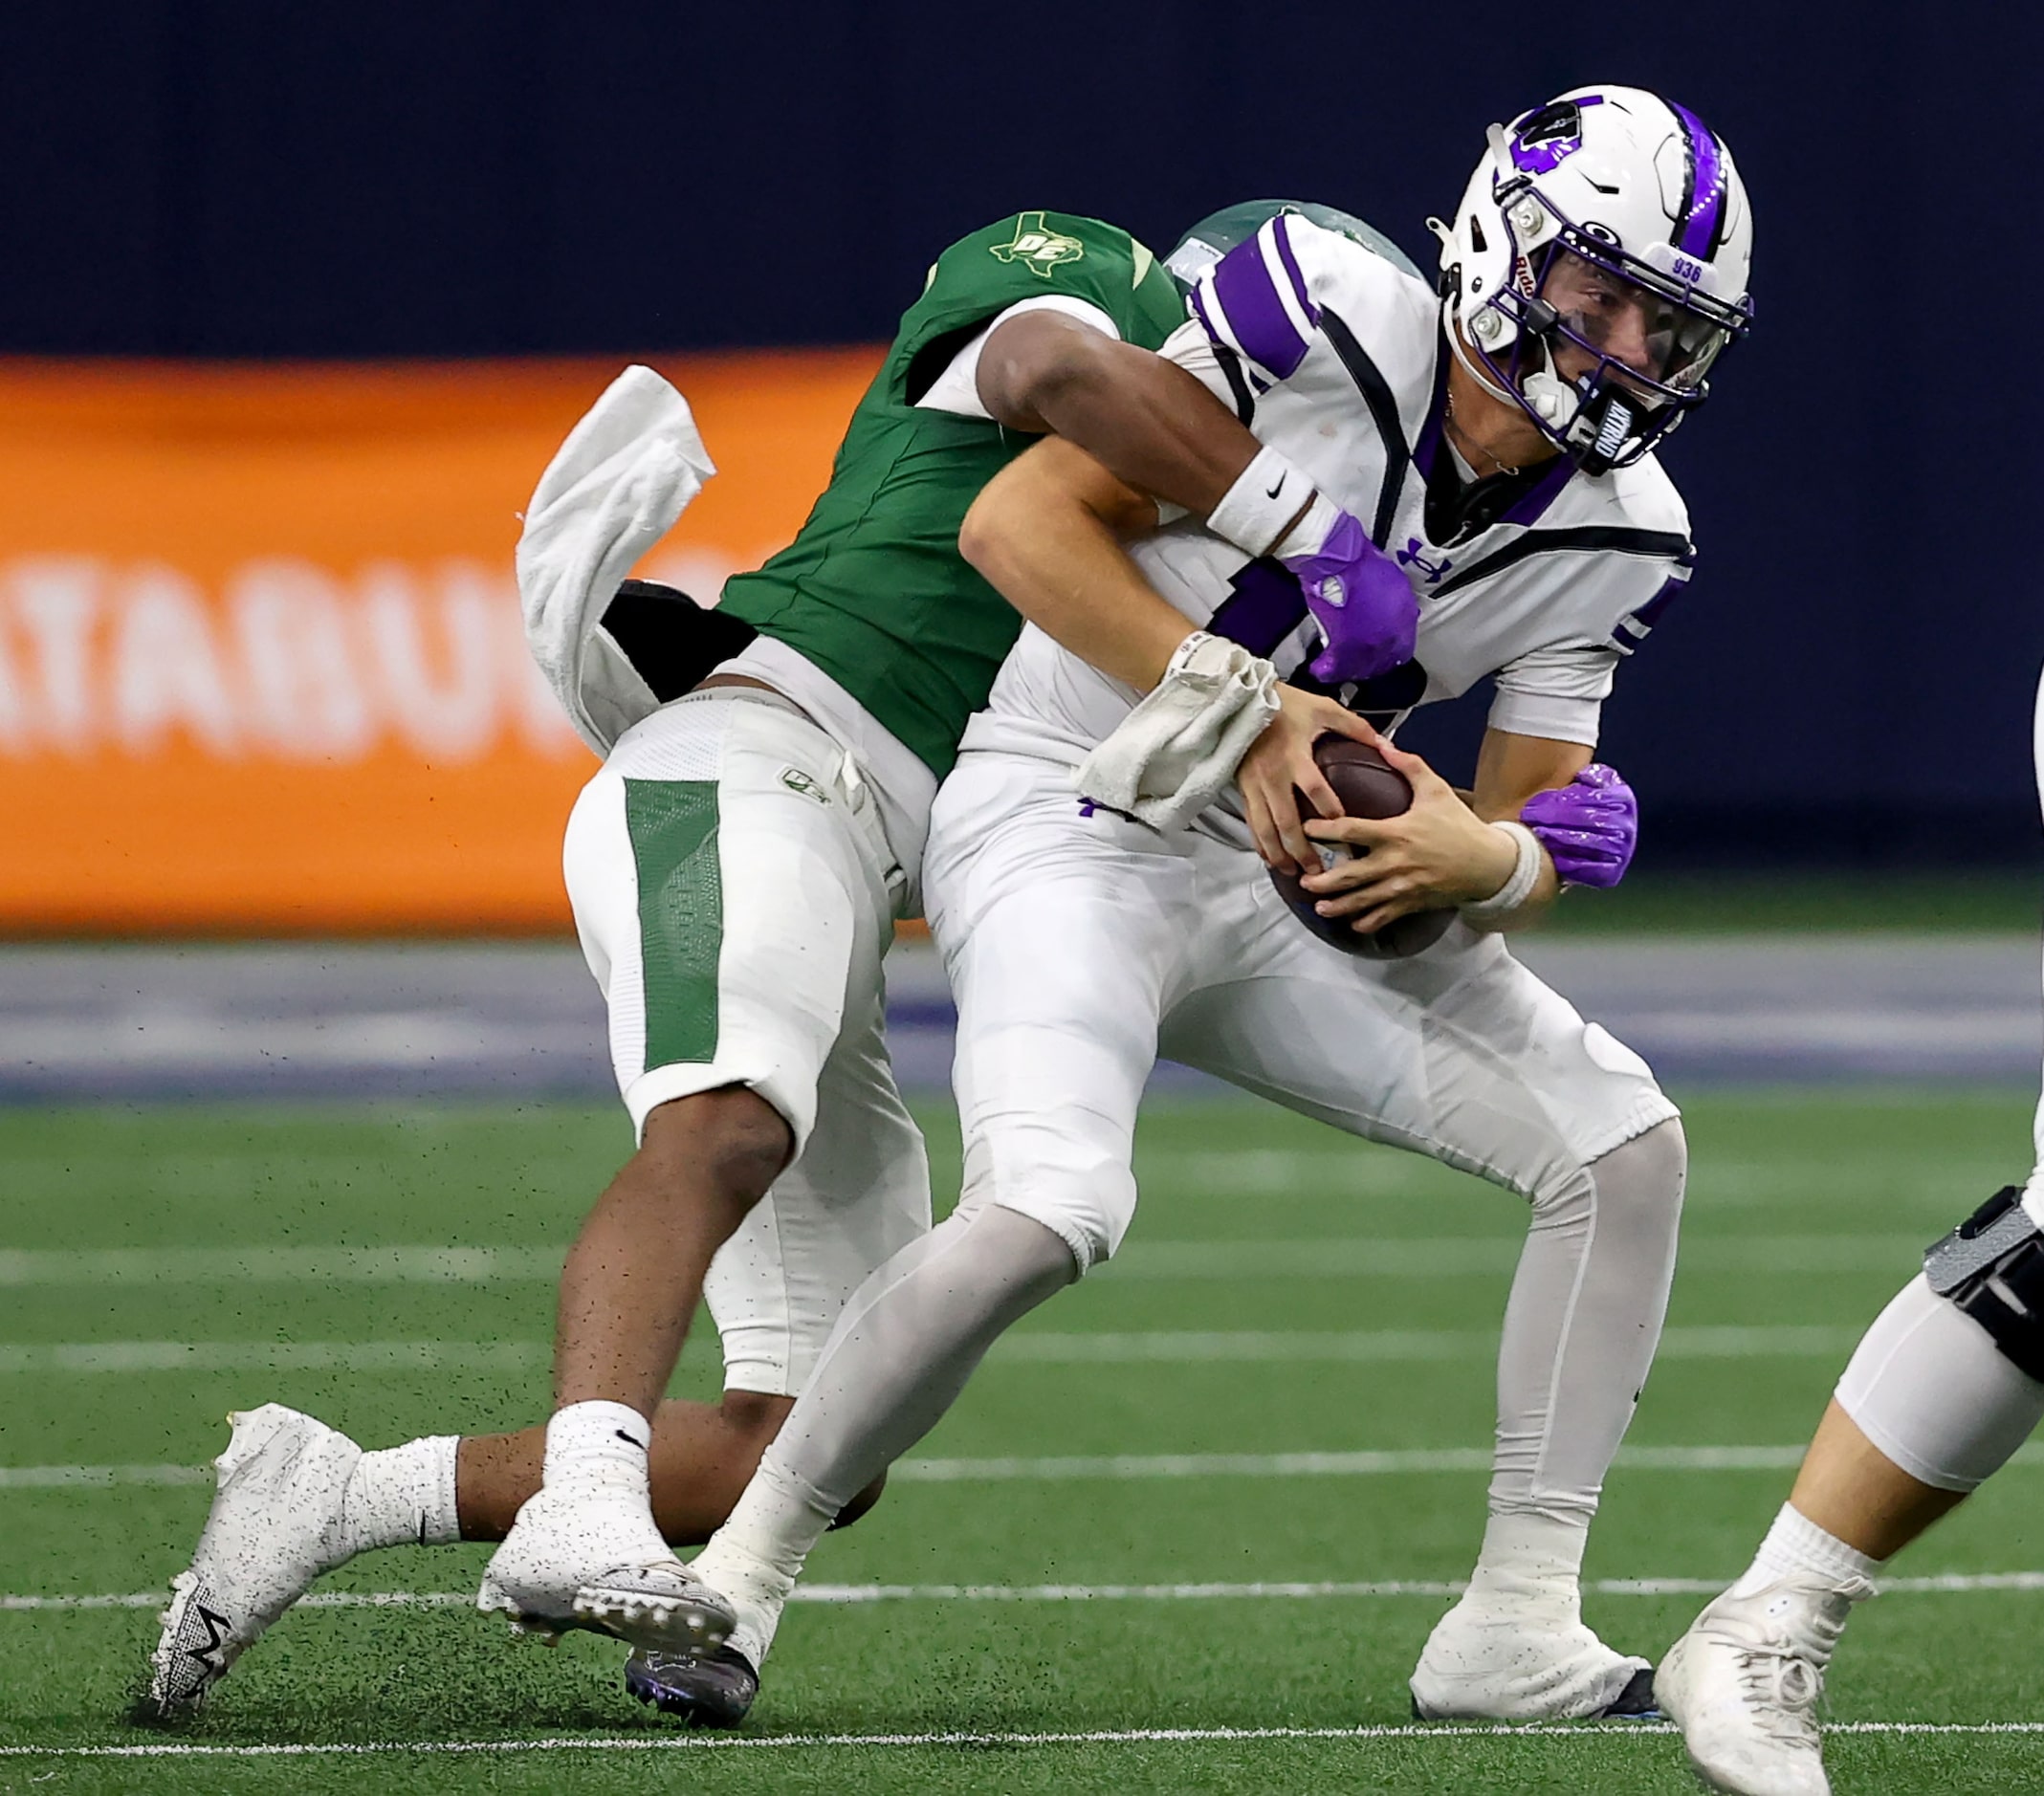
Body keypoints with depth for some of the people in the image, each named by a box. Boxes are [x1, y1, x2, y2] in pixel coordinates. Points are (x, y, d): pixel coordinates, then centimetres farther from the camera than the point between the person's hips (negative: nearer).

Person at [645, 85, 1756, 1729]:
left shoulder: (1609, 541, -1)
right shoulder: (1331, 321, -18)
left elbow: (1533, 842, 2)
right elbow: (1023, 519, -18)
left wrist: (1472, 863, -23)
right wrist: (1241, 718, -24)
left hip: (1280, 886, 7)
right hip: (1071, 830, -7)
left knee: (1623, 1146, -3)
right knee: (1048, 1210, -31)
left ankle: (1518, 1628, 2)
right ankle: (741, 1573, -13)